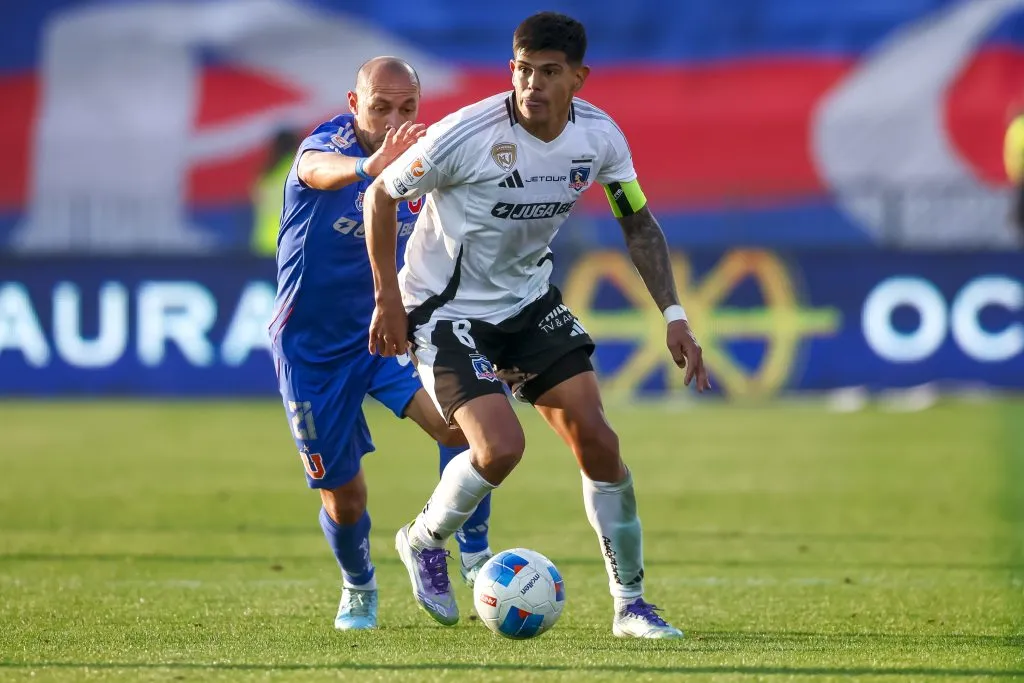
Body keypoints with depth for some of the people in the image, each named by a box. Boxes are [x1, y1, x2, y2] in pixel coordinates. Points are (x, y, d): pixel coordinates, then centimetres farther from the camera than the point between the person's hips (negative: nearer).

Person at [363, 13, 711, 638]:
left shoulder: (599, 136, -10)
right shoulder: (467, 135, -26)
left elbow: (638, 220, 6)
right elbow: (382, 195, -12)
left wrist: (674, 315, -1)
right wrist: (388, 300, -9)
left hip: (529, 298, 5)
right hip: (448, 308, -5)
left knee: (597, 440, -4)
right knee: (501, 447, -22)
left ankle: (631, 605, 9)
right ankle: (424, 542, 10)